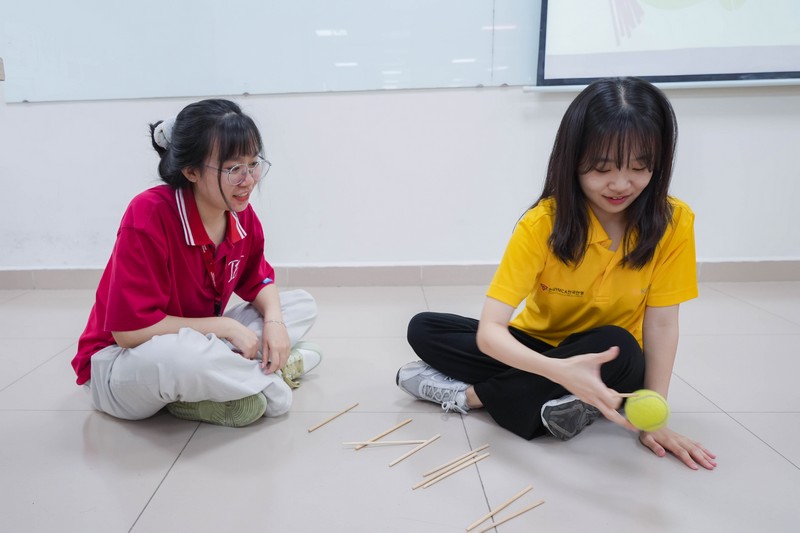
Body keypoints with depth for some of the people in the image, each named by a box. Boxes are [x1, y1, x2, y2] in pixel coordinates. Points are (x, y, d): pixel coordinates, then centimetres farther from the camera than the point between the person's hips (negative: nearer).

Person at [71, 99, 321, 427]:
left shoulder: (242, 215, -8)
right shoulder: (149, 215, -27)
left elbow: (258, 281, 7)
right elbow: (130, 330, -28)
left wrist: (273, 320, -15)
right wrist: (225, 326, -25)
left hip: (199, 343, 7)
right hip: (119, 359, -6)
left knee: (302, 305, 0)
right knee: (173, 355, -43)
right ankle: (271, 378, -16)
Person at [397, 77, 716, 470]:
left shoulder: (673, 222, -18)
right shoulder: (542, 223, -24)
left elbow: (662, 324, -14)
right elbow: (489, 330, -31)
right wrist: (560, 371, -48)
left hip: (607, 357, 1)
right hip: (541, 351, 0)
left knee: (619, 349, -36)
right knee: (423, 329, -15)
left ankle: (465, 393, -20)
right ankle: (551, 400, -23)